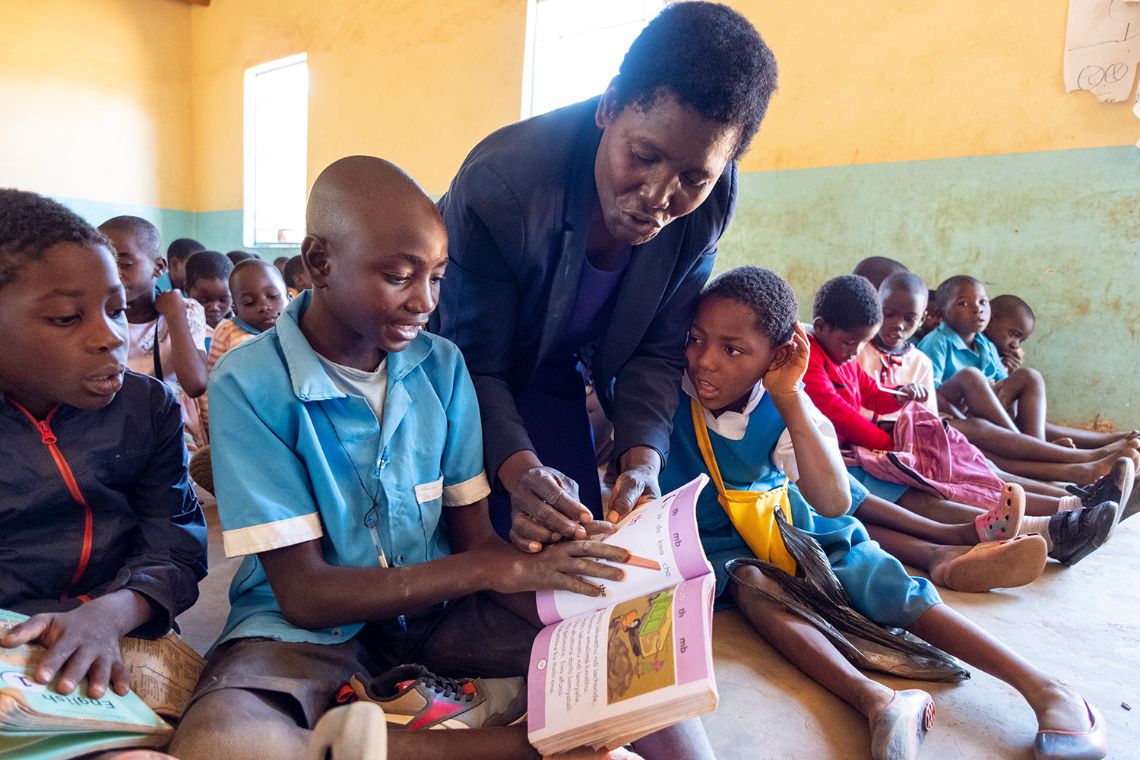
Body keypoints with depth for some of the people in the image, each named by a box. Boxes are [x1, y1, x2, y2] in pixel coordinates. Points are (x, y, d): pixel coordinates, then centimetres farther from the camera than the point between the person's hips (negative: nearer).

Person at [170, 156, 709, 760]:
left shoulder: (442, 365, -3)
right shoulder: (249, 386, -15)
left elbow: (473, 534, -1)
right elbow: (303, 593, -16)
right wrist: (494, 569, -25)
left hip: (439, 608, 3)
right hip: (307, 627, -2)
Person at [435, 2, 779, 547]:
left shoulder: (708, 207, -20)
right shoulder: (500, 183, -33)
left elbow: (655, 354, -12)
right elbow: (475, 365, -26)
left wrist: (642, 460, -28)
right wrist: (519, 469, -42)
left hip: (553, 375, 4)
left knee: (574, 545, 5)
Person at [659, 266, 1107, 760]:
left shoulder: (783, 408, -16)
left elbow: (833, 503, -29)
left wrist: (789, 400, -35)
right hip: (708, 536, -1)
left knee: (886, 584, -19)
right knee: (750, 586, -36)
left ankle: (1043, 688, -20)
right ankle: (874, 701, -48)